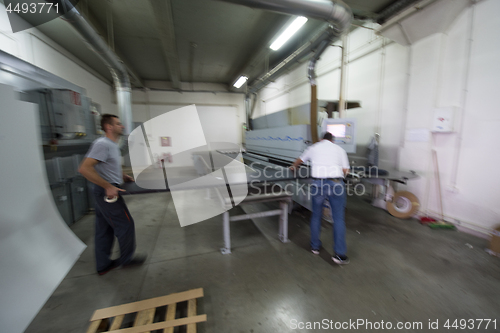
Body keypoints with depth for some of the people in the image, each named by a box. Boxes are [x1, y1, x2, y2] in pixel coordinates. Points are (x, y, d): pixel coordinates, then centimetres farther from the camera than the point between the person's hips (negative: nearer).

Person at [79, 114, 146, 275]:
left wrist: (123, 176, 14)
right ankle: (126, 259, 22)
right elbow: (84, 169, -27)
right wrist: (108, 187, -25)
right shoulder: (102, 144, -19)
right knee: (125, 225, 3)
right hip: (107, 192, -10)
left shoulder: (113, 145, 13)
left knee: (104, 229, 17)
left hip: (106, 192, 10)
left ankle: (103, 265, 31)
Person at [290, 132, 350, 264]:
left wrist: (293, 167, 54)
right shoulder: (340, 149, 14)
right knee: (338, 218, 9)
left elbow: (299, 160, 33)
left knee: (316, 216, 16)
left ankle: (315, 247, 30)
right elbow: (345, 171, 8)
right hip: (336, 184, 0)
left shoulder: (313, 148, 17)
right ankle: (339, 254, 11)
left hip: (318, 183, 1)